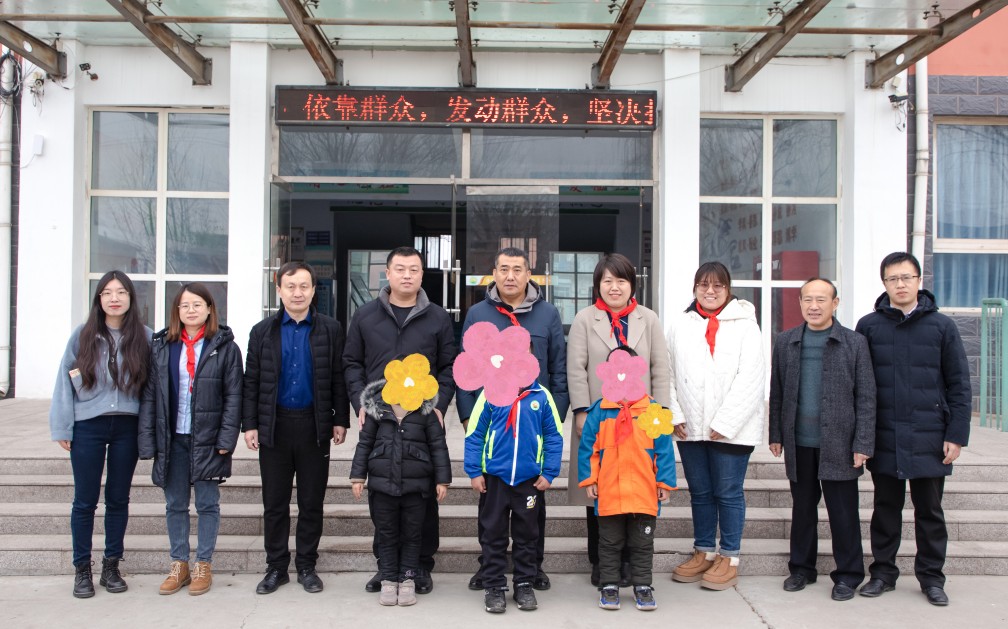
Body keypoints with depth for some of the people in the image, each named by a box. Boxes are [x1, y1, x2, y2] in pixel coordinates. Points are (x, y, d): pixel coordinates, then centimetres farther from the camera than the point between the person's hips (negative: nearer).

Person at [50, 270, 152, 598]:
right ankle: (82, 569, 20)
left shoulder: (144, 337, 0)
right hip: (87, 427, -1)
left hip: (127, 427, 1)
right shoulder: (83, 335, -1)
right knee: (85, 500, 6)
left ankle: (111, 566, 23)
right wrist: (62, 427, -1)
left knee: (119, 498, 10)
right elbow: (65, 380, 1)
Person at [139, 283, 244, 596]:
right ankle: (179, 565, 24)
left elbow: (233, 397, -4)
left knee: (207, 504, 6)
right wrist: (147, 440, -2)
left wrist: (226, 439, -11)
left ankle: (203, 566, 19)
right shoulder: (161, 346, 6)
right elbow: (149, 395, 4)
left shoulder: (225, 347, -2)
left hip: (207, 440, -3)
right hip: (172, 439, 3)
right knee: (175, 505, 11)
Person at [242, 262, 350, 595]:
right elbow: (251, 382, 6)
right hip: (274, 426, 1)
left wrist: (340, 420, -1)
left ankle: (306, 566, 20)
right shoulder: (263, 331, 6)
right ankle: (276, 567, 21)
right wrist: (249, 424, 0)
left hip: (314, 426, -1)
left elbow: (339, 379, 3)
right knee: (274, 503, 8)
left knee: (312, 502, 7)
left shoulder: (330, 330, 3)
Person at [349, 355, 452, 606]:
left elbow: (438, 447, 0)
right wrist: (358, 476, 3)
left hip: (415, 486, -1)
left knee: (411, 535, 9)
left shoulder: (426, 413, -6)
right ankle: (388, 580, 21)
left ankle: (407, 580, 21)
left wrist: (442, 480, -2)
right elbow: (364, 444, 5)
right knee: (386, 535, 10)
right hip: (382, 484, 1)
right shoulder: (377, 410, -2)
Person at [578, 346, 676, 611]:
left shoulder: (653, 410, -1)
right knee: (610, 543, 12)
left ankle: (642, 586, 25)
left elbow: (664, 449, 1)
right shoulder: (599, 411, -2)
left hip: (644, 494, 0)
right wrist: (588, 480, -3)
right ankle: (609, 585, 24)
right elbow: (587, 448, 1)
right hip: (608, 494, 0)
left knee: (642, 544, 12)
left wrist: (664, 483, 0)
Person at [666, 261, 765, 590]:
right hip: (690, 427, 4)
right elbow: (668, 374, 7)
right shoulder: (681, 325, 9)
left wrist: (725, 422, -14)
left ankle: (729, 557, 16)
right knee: (699, 492, 13)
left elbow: (750, 378, -9)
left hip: (732, 428, -4)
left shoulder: (744, 324, -3)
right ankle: (703, 552, 26)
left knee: (728, 492, 3)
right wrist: (675, 415, -3)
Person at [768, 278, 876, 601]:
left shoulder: (854, 343, 0)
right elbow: (777, 393, 11)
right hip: (799, 444, 3)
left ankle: (848, 575, 18)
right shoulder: (786, 342, 8)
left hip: (838, 444, -3)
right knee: (802, 508, 13)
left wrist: (862, 444, -6)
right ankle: (802, 568, 26)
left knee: (843, 512, 4)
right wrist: (776, 435, 7)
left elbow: (865, 398, -1)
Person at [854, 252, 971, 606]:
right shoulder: (869, 326, 3)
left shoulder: (941, 327, 2)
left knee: (930, 510, 10)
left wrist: (956, 434, -3)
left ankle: (931, 576, 23)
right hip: (884, 438, 1)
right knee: (886, 508, 11)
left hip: (929, 438, 0)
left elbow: (959, 385, 3)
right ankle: (883, 572, 22)